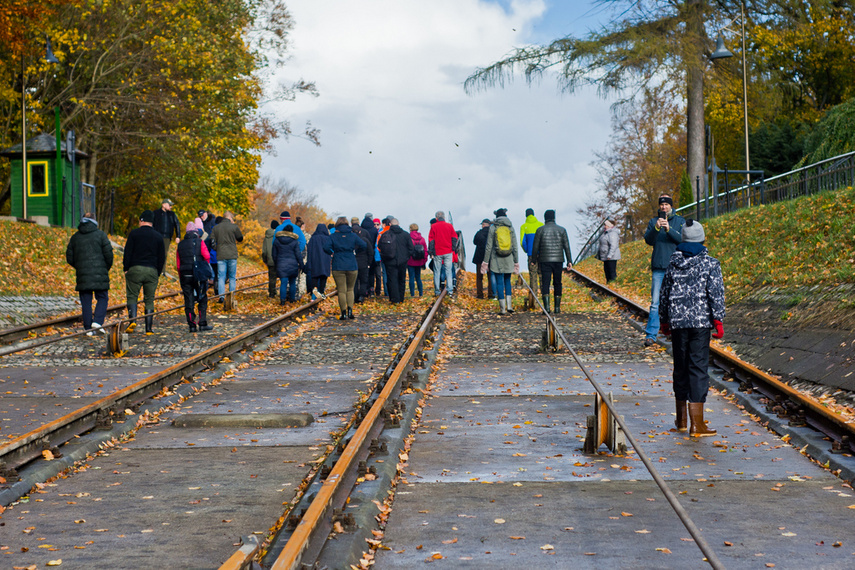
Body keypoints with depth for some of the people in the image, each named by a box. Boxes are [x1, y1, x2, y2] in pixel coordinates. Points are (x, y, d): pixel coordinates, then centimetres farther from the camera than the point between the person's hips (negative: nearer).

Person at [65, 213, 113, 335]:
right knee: (102, 298, 8)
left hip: (82, 275, 3)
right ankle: (97, 321, -11)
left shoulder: (75, 237, 9)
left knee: (86, 302, 6)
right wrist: (107, 268, 11)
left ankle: (88, 328, 3)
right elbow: (108, 253, -5)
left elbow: (69, 258, 9)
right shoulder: (100, 234, 0)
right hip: (99, 274, -2)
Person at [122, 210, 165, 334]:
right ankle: (148, 328, 3)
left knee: (132, 296, 6)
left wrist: (126, 268, 4)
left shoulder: (134, 234, 0)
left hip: (135, 269, -2)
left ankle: (132, 319, -16)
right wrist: (158, 273, 16)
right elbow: (162, 257, 10)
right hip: (152, 270, 2)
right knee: (149, 300, 6)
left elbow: (127, 253, -3)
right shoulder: (158, 236, 9)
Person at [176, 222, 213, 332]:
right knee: (202, 300, 7)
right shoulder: (199, 242, 1)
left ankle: (192, 325, 1)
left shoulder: (180, 245, 12)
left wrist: (181, 278, 15)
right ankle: (202, 324, 1)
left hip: (185, 275, 3)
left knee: (188, 301, 4)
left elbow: (178, 265, 11)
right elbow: (207, 256, -13)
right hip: (198, 275, -3)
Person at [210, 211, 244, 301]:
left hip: (220, 256, 2)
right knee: (232, 277, 7)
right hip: (232, 256, -2)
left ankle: (221, 296, -6)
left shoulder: (215, 228, 7)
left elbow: (212, 242, 3)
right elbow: (240, 239, 10)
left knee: (221, 277, 4)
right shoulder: (234, 227, -2)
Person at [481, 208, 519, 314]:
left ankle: (503, 308, 1)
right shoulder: (511, 227, 2)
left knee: (499, 282, 2)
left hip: (497, 260, -2)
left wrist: (485, 261, 0)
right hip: (508, 259, 2)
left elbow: (489, 246, -6)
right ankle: (509, 305, 5)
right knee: (507, 281, 16)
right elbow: (515, 247, 3)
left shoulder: (493, 227, -5)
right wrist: (516, 262, 10)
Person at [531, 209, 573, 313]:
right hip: (558, 260, 2)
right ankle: (557, 307, 12)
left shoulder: (540, 230, 1)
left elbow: (535, 247, 1)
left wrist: (534, 260, 11)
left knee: (545, 283, -4)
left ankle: (546, 306, -19)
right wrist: (569, 261, 0)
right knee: (557, 283, 11)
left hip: (545, 261, -2)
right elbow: (566, 246, 0)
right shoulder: (562, 230, 5)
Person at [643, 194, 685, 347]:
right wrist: (656, 228, -21)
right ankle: (651, 334, -6)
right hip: (658, 267, 0)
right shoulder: (653, 222, 10)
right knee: (655, 302, -5)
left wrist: (669, 229, -20)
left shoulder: (680, 221, 6)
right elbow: (648, 240, -3)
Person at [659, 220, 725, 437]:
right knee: (698, 367, -4)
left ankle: (681, 419, 23)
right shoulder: (710, 264, -3)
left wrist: (664, 320, 22)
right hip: (700, 321, -3)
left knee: (681, 366, 14)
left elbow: (664, 294, 12)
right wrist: (718, 320, -3)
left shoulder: (673, 263, 7)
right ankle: (696, 423, -8)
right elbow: (716, 294, -8)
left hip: (677, 321, 4)